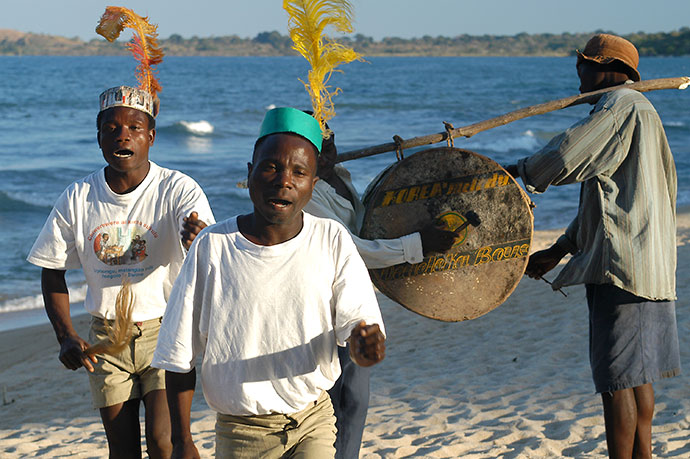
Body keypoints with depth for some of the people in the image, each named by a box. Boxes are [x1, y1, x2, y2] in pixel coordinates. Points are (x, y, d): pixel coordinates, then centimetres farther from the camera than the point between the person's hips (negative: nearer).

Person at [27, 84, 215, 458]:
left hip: (166, 332, -3)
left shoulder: (179, 190, -12)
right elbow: (52, 272, 6)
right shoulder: (77, 198, -3)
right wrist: (66, 337, -8)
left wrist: (199, 241, -50)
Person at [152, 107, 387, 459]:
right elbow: (179, 354, -3)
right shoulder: (212, 246, -9)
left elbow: (356, 322, -12)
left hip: (312, 424, 0)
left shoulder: (332, 241, -6)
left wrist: (365, 345, -37)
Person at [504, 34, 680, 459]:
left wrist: (521, 169, 0)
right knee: (636, 374, 15)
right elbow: (603, 200, 23)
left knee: (618, 376, -6)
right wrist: (557, 252, 19)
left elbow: (564, 158, -20)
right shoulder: (635, 112, 23)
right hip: (647, 264, 11)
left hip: (624, 263, -11)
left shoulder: (622, 105, -10)